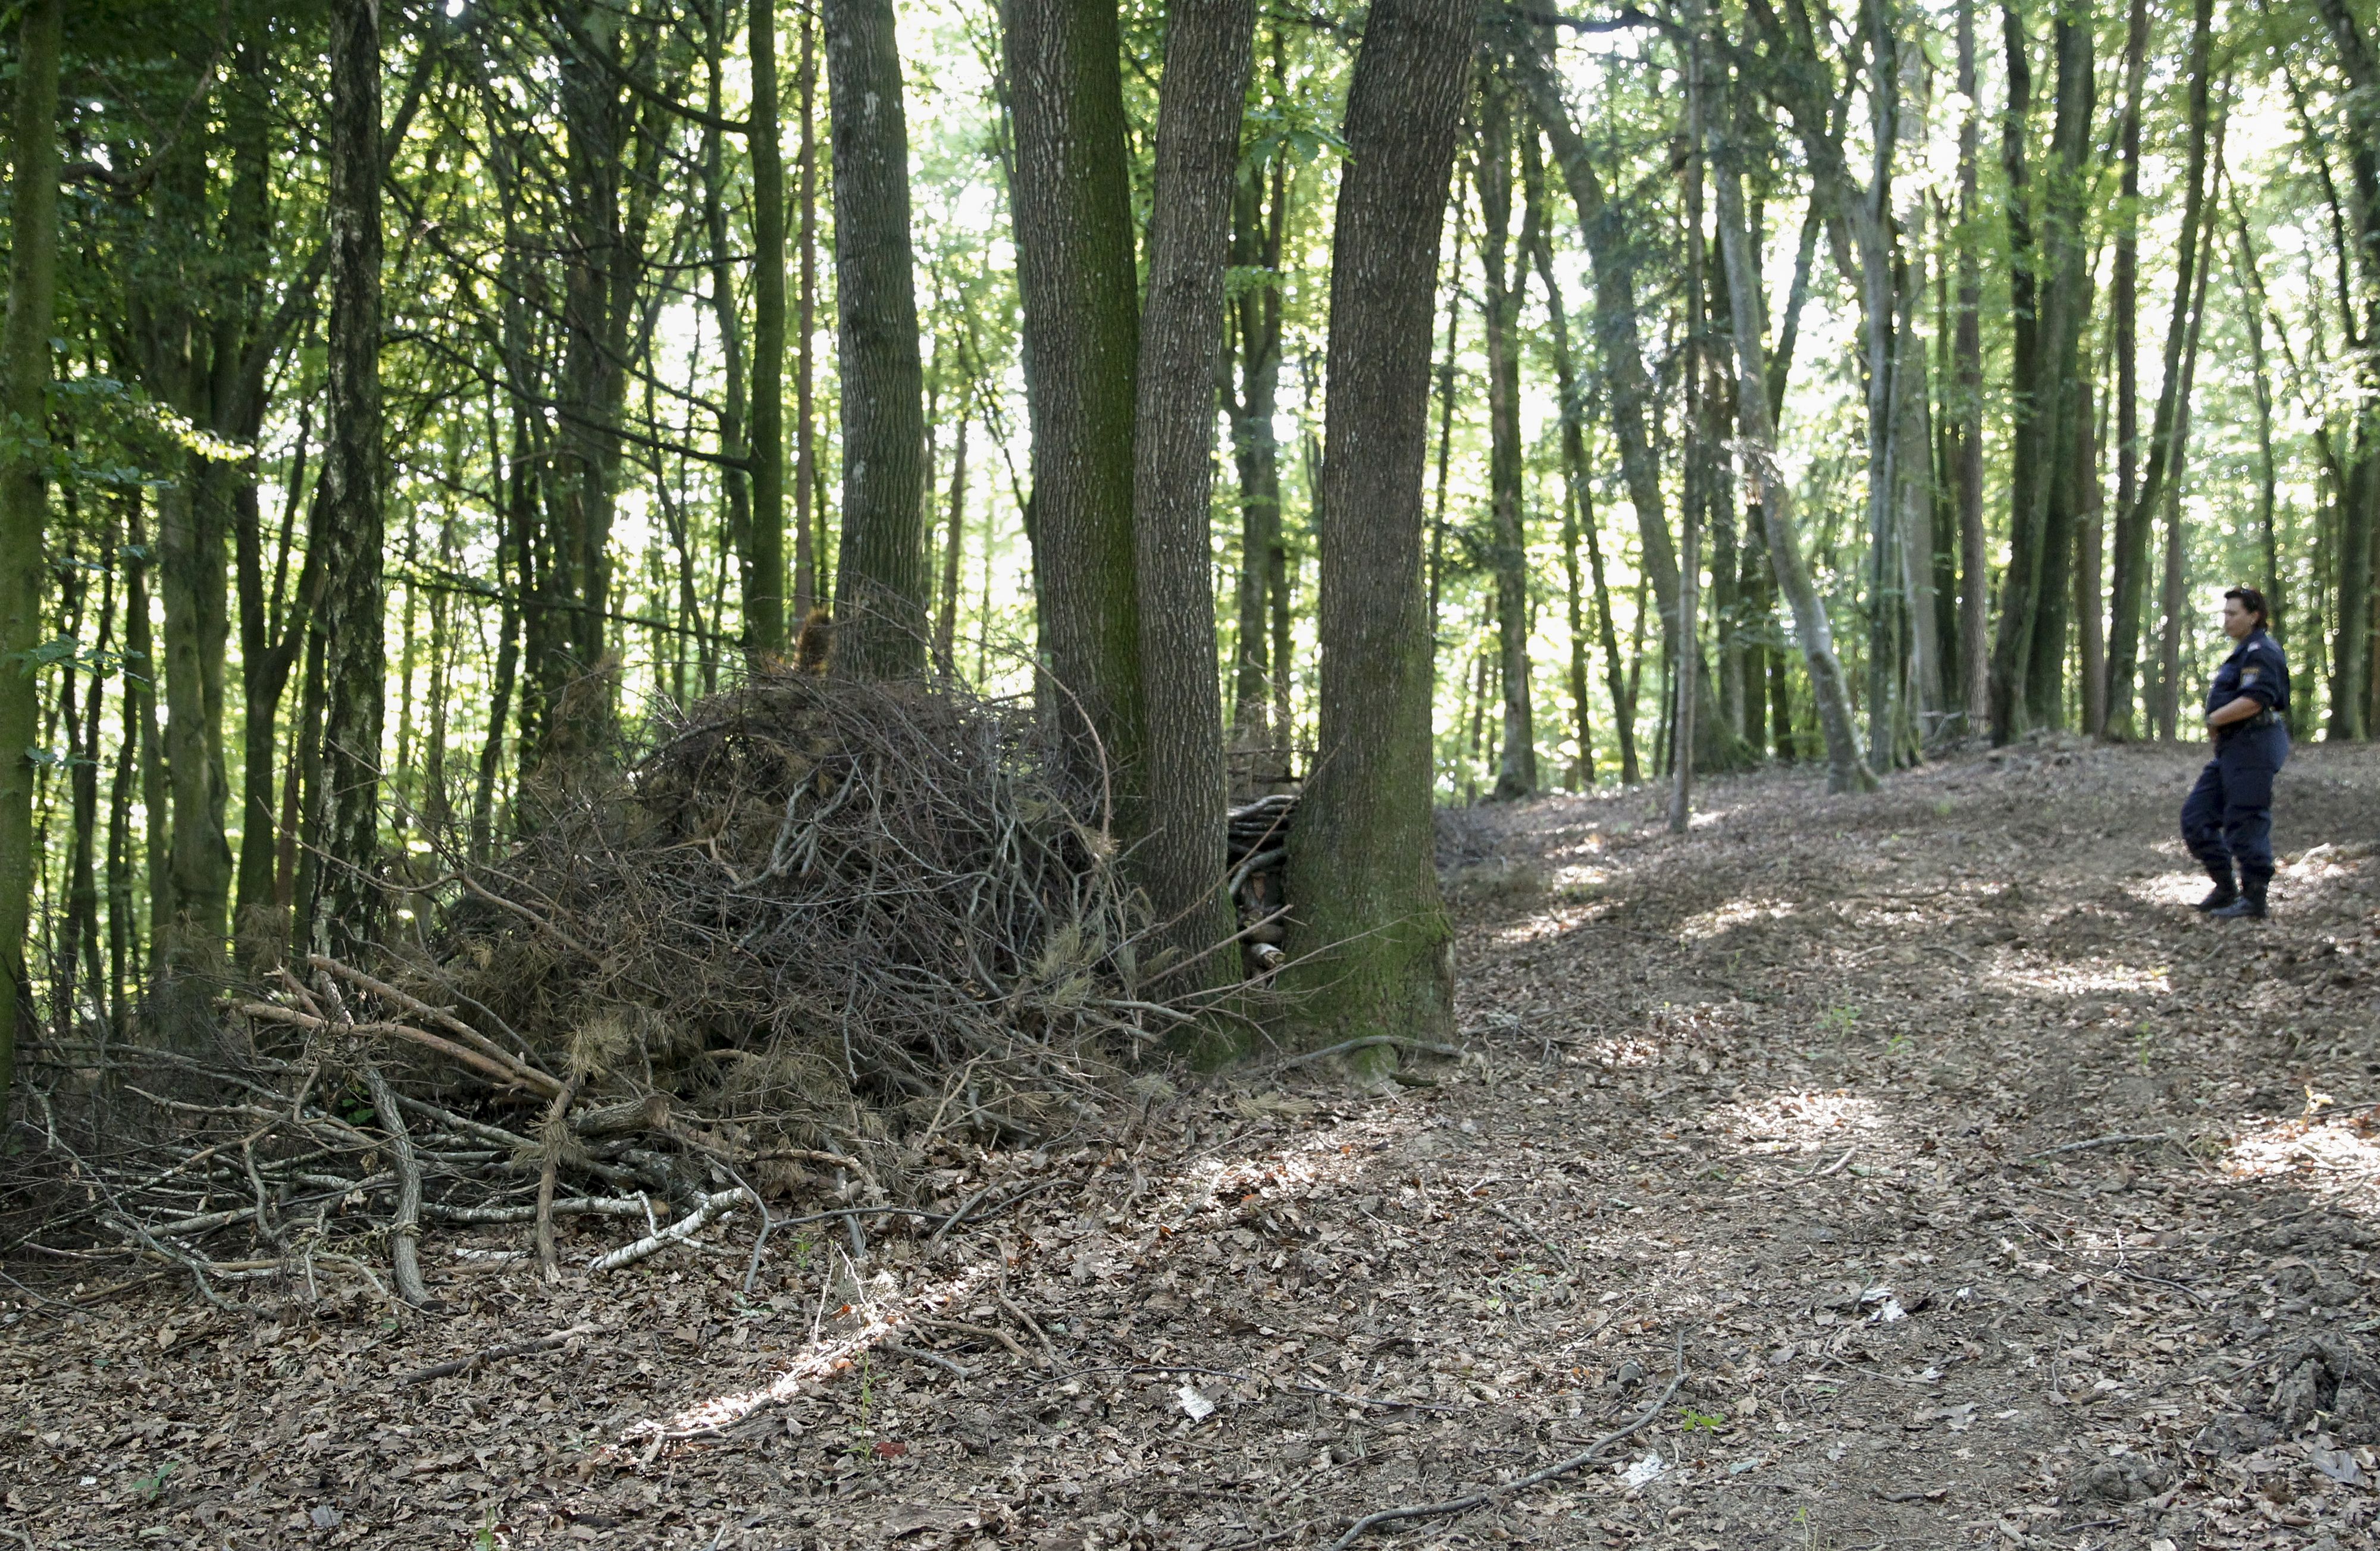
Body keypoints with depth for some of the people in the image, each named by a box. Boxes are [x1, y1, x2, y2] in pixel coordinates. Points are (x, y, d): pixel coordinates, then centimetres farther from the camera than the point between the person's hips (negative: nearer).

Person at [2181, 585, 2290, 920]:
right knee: (2196, 816, 10)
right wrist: (2217, 723, 9)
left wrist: (2214, 720, -13)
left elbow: (2254, 700, -25)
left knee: (2246, 823, -7)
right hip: (2231, 749, 11)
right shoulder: (2245, 652, 20)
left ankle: (2254, 899, 0)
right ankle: (2225, 888, 17)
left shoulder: (2261, 652, -13)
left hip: (2252, 749, -11)